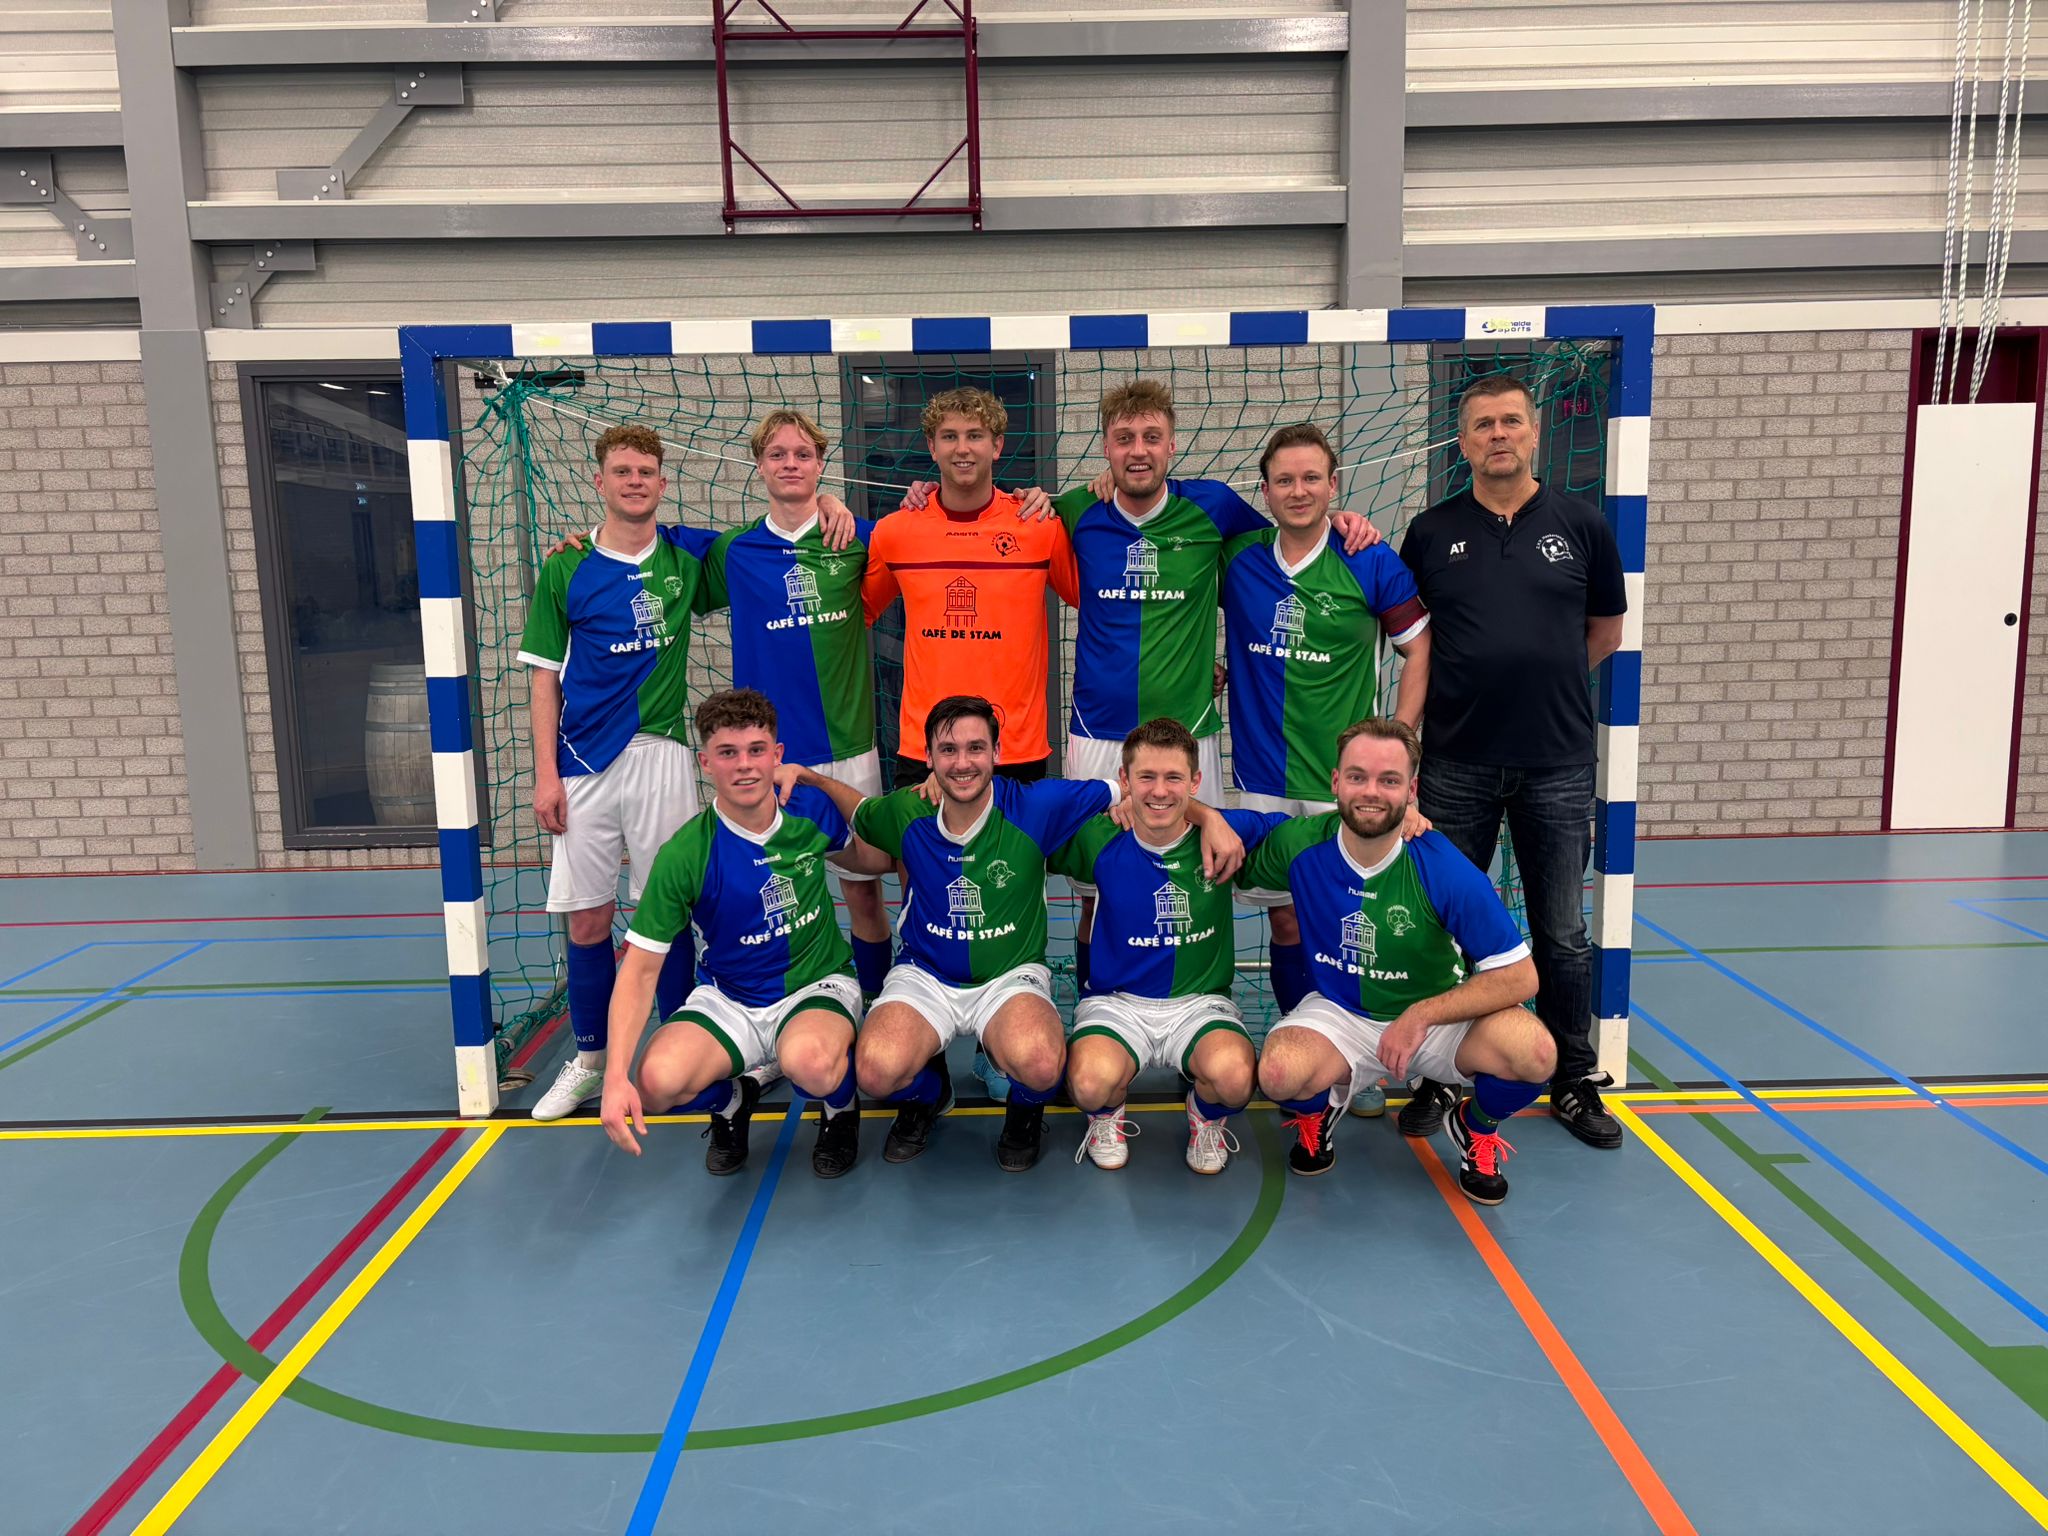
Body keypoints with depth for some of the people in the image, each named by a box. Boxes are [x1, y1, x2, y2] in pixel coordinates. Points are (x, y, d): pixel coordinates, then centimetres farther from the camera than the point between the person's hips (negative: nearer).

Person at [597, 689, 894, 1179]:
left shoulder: (812, 810, -9)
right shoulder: (683, 855, -16)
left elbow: (873, 860, 17)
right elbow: (641, 969, -14)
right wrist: (616, 1076, -24)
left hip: (819, 984, 0)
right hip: (729, 1000, 1)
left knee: (809, 1063, -36)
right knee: (658, 1080, -29)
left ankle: (839, 1111, 3)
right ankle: (732, 1101, 8)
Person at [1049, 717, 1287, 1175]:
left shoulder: (1225, 833, -7)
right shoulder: (1098, 840, -7)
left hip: (1201, 1001, 0)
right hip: (1116, 1001, 0)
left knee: (1234, 1076, -31)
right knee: (1091, 1083, -31)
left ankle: (1207, 1117, 9)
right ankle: (1107, 1115, 10)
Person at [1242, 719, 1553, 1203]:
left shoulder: (1444, 869, -21)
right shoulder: (1300, 845, -15)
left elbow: (1519, 977, -17)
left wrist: (1421, 1016, -22)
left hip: (1439, 1014, 0)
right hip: (1339, 1013, 0)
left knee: (1534, 1053, -29)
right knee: (1280, 1073, -33)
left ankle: (1477, 1127, 9)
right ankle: (1318, 1109, 9)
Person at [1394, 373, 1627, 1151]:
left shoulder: (1581, 524, 1)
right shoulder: (1431, 531, 2)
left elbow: (1606, 632, 11)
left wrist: (1538, 679, 8)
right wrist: (1474, 684, 1)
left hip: (1558, 764, 0)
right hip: (1457, 764, 0)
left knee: (1562, 934, 10)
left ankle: (1575, 1080, 26)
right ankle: (1435, 1076, 24)